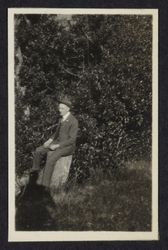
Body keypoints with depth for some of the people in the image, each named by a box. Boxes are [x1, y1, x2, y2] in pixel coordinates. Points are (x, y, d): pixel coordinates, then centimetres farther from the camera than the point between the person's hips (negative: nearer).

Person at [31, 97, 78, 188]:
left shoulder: (73, 121, -19)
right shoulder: (62, 119, 8)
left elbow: (72, 139, -21)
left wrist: (56, 146, -23)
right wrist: (49, 141, 2)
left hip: (68, 147, -8)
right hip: (58, 143, 9)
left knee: (50, 159, -30)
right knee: (38, 151, -2)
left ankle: (45, 185, -26)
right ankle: (35, 170, 18)